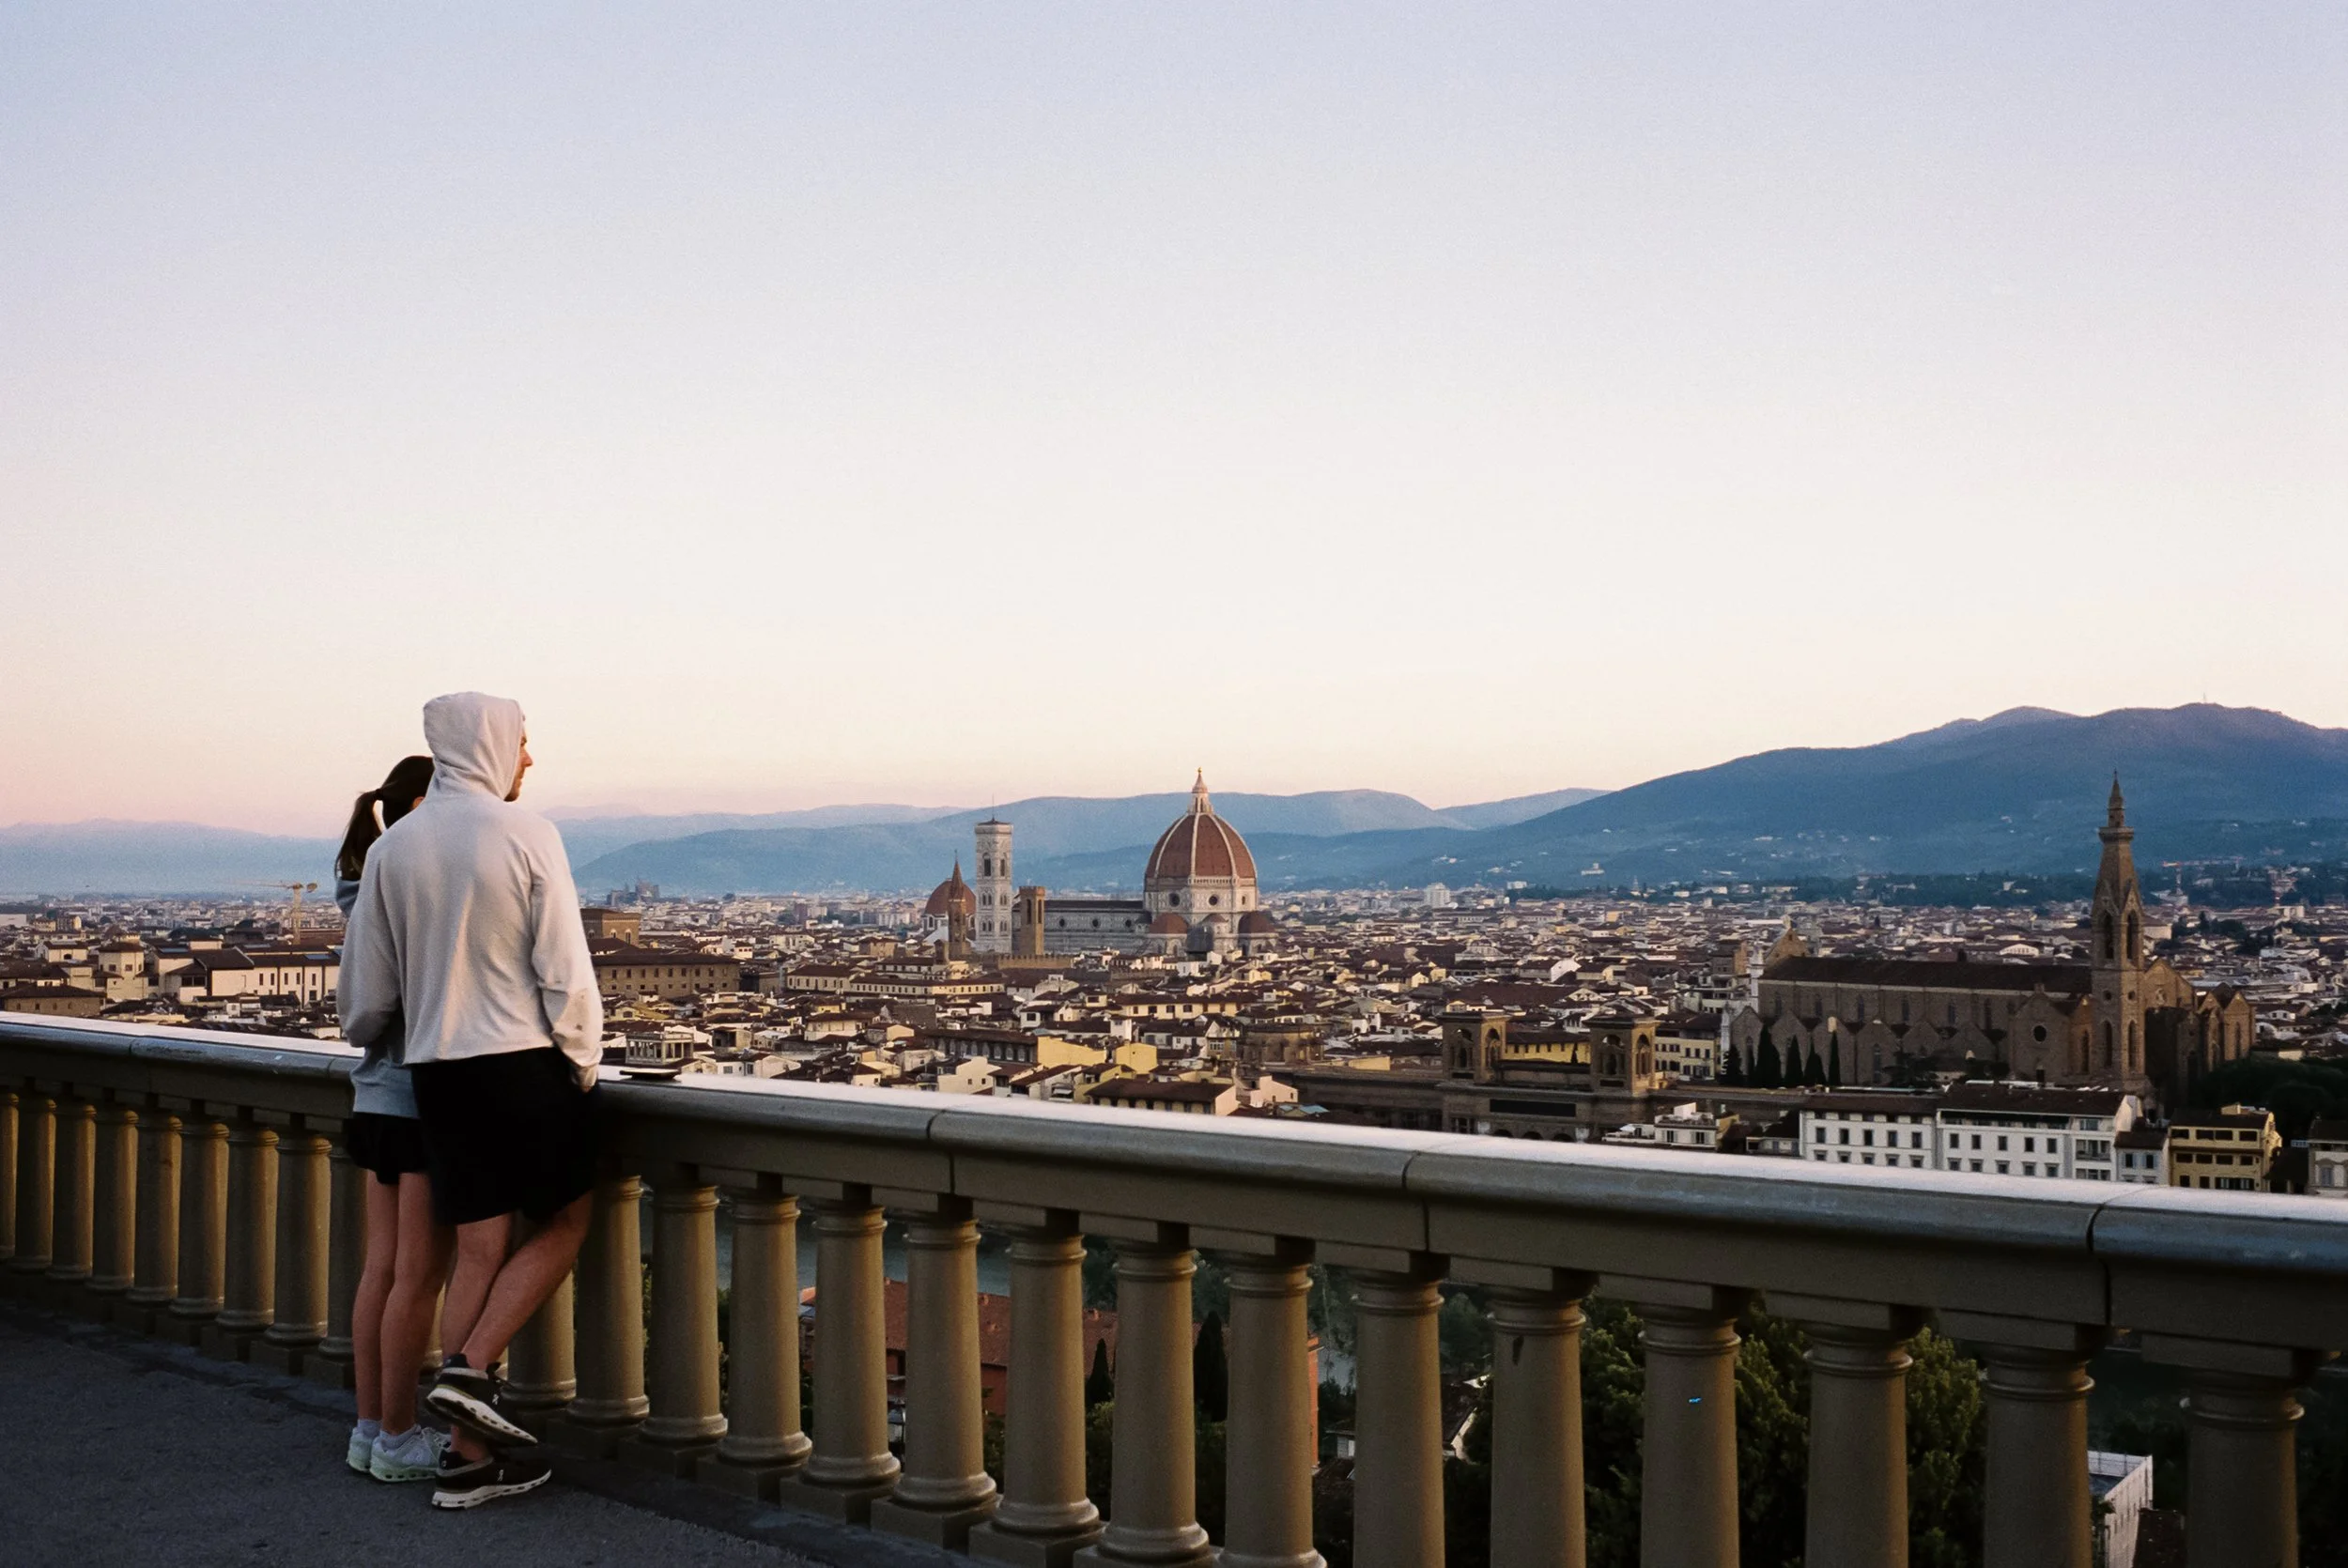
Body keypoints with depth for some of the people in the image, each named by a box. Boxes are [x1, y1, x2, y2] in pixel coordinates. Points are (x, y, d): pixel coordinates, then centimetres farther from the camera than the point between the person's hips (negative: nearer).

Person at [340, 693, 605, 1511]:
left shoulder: (391, 849, 5)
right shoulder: (527, 835, -9)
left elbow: (366, 988, 10)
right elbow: (565, 969, -10)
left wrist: (367, 1036, 32)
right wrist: (583, 1062, 2)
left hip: (438, 1070, 5)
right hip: (527, 1058, -5)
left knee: (477, 1249, 9)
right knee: (563, 1223, 13)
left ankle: (471, 1456, 12)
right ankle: (471, 1371, -2)